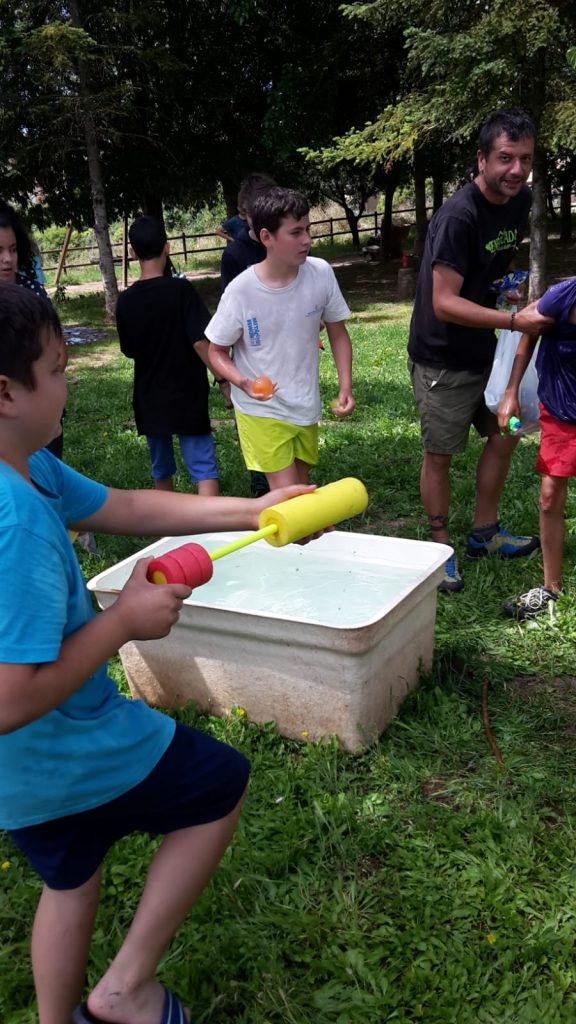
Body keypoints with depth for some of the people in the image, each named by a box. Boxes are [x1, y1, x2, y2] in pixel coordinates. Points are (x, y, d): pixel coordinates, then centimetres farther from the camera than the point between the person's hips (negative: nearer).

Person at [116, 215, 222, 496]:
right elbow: (200, 342, -17)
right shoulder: (181, 289, -14)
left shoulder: (125, 301, -2)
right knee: (204, 469, -3)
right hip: (188, 396, -4)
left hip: (149, 399, 4)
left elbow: (129, 350, 10)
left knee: (161, 469, 18)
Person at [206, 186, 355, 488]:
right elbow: (217, 351, -7)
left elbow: (337, 333, 3)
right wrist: (243, 382, -27)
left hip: (307, 407, 4)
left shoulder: (321, 274, -12)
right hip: (261, 410, -4)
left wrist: (345, 387, -8)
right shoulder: (240, 291, -20)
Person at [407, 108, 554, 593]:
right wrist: (515, 321, -32)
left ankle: (484, 534, 31)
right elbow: (444, 303, -28)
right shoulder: (458, 216, -24)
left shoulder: (521, 200, 1)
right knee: (440, 455, 3)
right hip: (442, 358, -8)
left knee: (504, 436, 15)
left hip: (484, 350, 8)